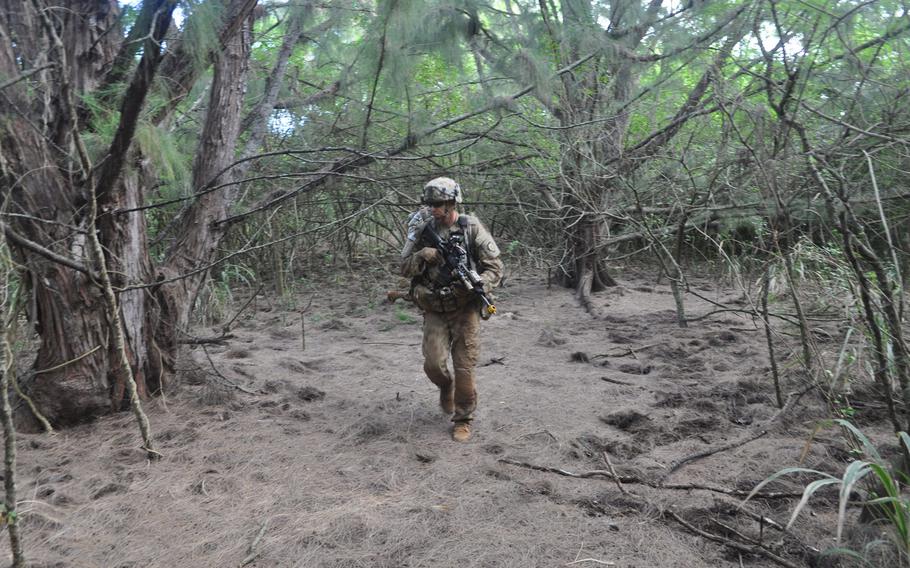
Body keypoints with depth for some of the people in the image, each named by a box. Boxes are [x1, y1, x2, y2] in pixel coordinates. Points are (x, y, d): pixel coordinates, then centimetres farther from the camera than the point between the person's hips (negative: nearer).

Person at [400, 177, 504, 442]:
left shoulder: (472, 228, -6)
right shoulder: (422, 231, 1)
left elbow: (495, 267, -5)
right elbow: (405, 269, 5)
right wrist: (422, 256, -16)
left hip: (465, 309, -2)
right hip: (435, 310, 2)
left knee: (464, 369, 0)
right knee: (433, 363, -10)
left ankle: (463, 419, 21)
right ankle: (446, 386, 26)